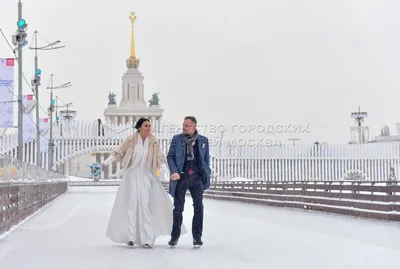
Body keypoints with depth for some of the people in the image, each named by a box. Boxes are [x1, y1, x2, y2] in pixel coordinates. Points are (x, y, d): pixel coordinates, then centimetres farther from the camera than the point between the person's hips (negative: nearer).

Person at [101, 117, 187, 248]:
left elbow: (160, 158, -4)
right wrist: (105, 163, 0)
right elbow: (118, 153, 2)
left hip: (147, 175, 1)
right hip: (131, 175, -1)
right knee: (131, 204, 2)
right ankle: (130, 237, 10)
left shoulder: (153, 141, -4)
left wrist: (169, 174, -14)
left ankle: (147, 239, 0)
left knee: (146, 205, -2)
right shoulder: (131, 139, -7)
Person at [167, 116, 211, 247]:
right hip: (181, 177, 0)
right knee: (178, 208, 3)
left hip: (197, 177, 1)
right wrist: (174, 171, -10)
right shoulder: (177, 139, 5)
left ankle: (197, 236, 9)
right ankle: (175, 236, 15)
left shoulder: (203, 140, 7)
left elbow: (206, 158, 12)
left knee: (199, 207, -1)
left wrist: (206, 175, 7)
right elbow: (170, 156, 4)